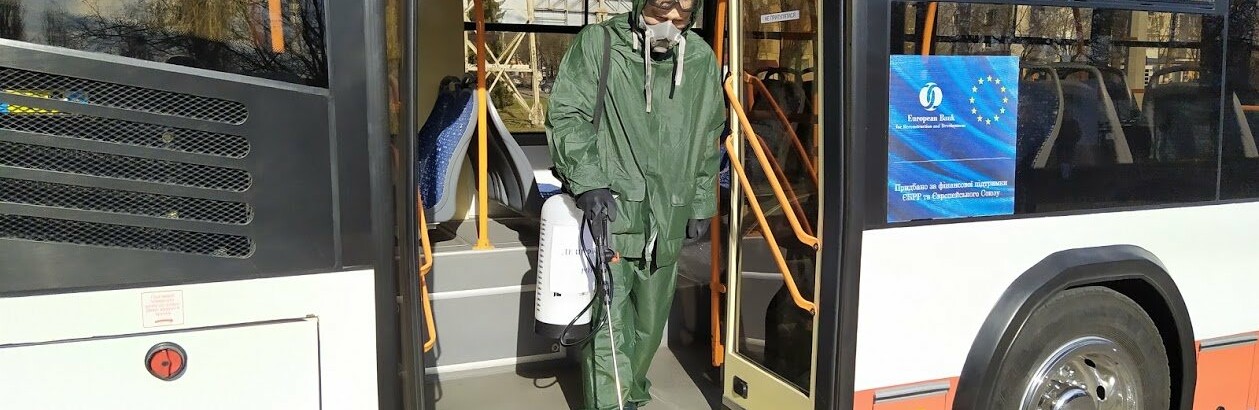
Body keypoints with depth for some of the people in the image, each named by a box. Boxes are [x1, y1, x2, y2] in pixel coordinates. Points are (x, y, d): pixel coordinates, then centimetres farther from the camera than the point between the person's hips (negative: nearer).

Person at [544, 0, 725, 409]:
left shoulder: (702, 59, 6)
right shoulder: (598, 44, -6)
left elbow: (709, 141, 15)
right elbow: (566, 115, -8)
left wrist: (702, 204, 16)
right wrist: (587, 180, -20)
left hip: (667, 223, 4)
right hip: (608, 212, -4)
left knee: (649, 324, 17)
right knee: (608, 322, -7)